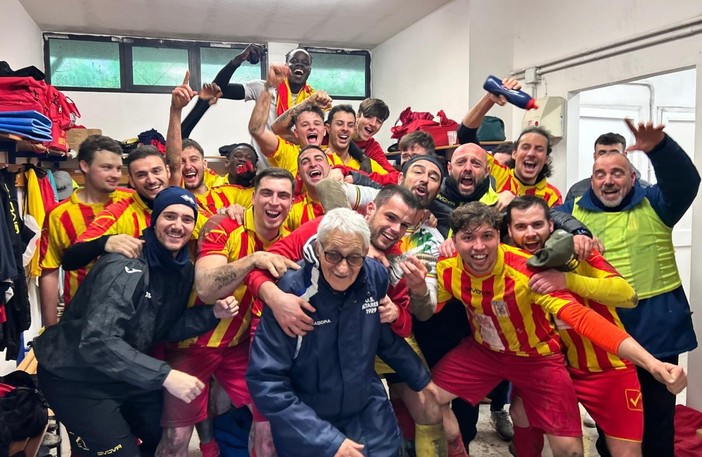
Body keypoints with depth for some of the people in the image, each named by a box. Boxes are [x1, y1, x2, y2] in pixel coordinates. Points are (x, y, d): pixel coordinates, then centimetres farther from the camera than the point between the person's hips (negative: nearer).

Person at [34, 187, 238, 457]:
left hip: (124, 373, 8)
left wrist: (213, 314, -12)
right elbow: (98, 342, -36)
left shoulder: (183, 268, -3)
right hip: (76, 376, -8)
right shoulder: (126, 266, -27)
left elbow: (164, 329, 2)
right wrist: (165, 375, -40)